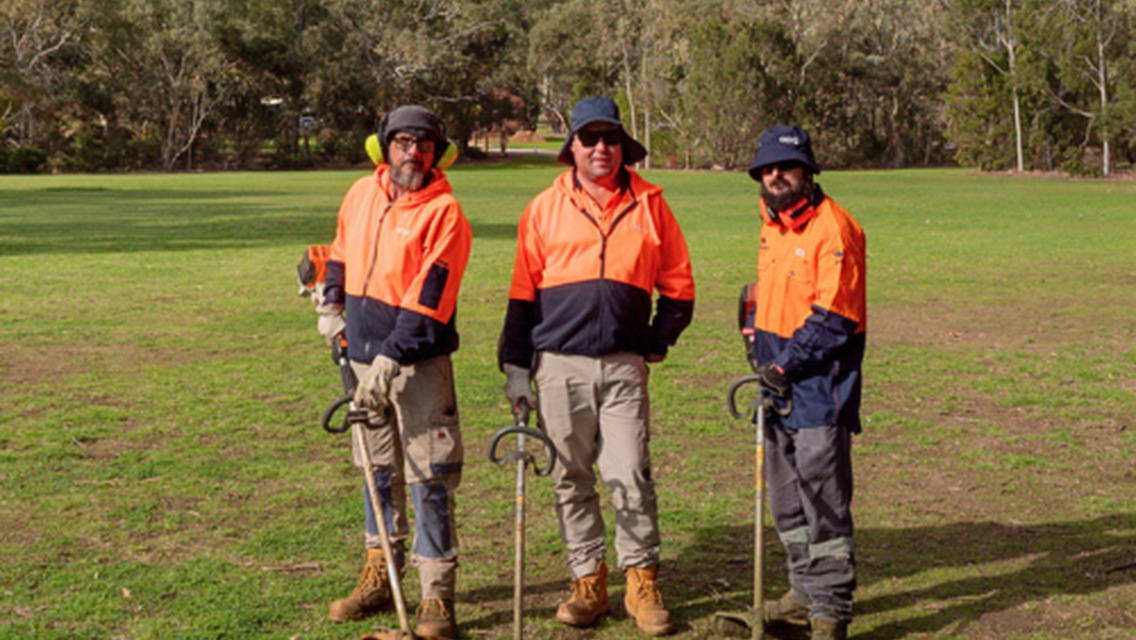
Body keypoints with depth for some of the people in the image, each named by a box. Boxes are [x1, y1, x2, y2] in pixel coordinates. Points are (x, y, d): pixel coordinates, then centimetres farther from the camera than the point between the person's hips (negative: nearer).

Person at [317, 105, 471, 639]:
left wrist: (391, 358, -23)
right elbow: (342, 250, 26)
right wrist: (332, 303, 13)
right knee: (377, 471, 15)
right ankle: (379, 579, 28)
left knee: (429, 478, -5)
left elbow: (428, 298, -19)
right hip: (364, 356, 6)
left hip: (418, 363, -6)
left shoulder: (444, 212, -12)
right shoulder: (362, 194, 8)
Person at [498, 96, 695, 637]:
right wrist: (516, 364, 4)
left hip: (624, 364, 0)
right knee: (572, 479, 6)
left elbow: (678, 286, 13)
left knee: (631, 475, -4)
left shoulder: (649, 205, 7)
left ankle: (641, 582, 9)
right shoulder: (545, 208, 6)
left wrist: (657, 342, 5)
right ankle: (586, 582, 17)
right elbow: (522, 292, 8)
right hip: (559, 363, 1)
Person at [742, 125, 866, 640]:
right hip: (781, 378, 9)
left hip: (819, 381, -9)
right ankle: (805, 592, 30)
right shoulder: (773, 224, 13)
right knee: (785, 495, 16)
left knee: (824, 496, -6)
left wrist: (786, 364, -20)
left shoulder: (832, 229, -15)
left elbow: (834, 316, -19)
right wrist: (760, 347, 13)